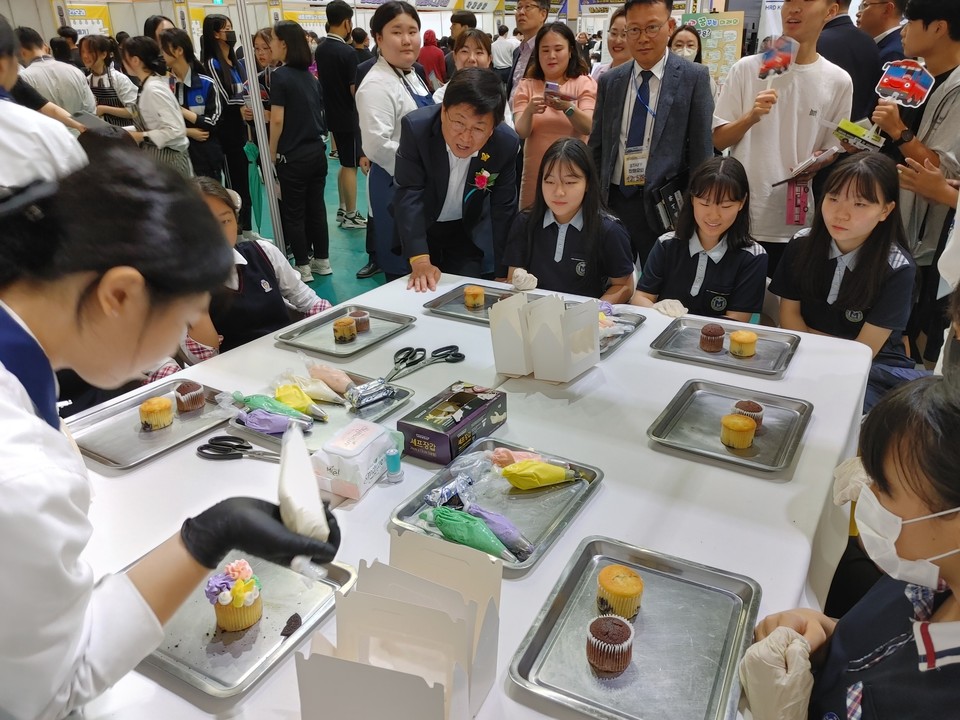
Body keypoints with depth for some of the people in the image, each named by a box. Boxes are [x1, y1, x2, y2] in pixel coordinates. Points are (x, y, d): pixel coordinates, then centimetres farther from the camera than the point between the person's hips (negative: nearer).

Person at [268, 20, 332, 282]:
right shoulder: (311, 76, 10)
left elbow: (277, 120, -15)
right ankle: (322, 260, 21)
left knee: (293, 212, 3)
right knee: (316, 207, 13)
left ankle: (303, 267, 9)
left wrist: (272, 155, -6)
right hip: (317, 151, 7)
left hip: (293, 156, -7)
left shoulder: (280, 76, -12)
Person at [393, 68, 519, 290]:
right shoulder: (415, 127, -28)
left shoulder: (506, 144, -22)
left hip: (470, 232, 1)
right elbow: (409, 195, -31)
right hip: (416, 229, -1)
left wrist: (503, 274, -11)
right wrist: (420, 261, -42)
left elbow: (504, 209, -13)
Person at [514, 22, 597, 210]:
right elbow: (521, 132, -8)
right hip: (536, 176, 1)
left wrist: (567, 107, -32)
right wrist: (529, 111, -28)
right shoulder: (526, 86, 5)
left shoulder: (585, 83, 1)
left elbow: (588, 127, -14)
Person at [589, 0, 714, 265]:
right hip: (612, 200, 3)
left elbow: (701, 148, -3)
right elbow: (597, 146, 13)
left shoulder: (694, 77, -1)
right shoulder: (610, 81, 9)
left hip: (663, 204, -3)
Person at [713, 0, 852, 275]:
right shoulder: (747, 68, 1)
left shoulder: (839, 81, 1)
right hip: (738, 217, 0)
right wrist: (750, 117, -17)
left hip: (795, 225, 1)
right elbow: (718, 140, 1)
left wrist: (817, 163, -13)